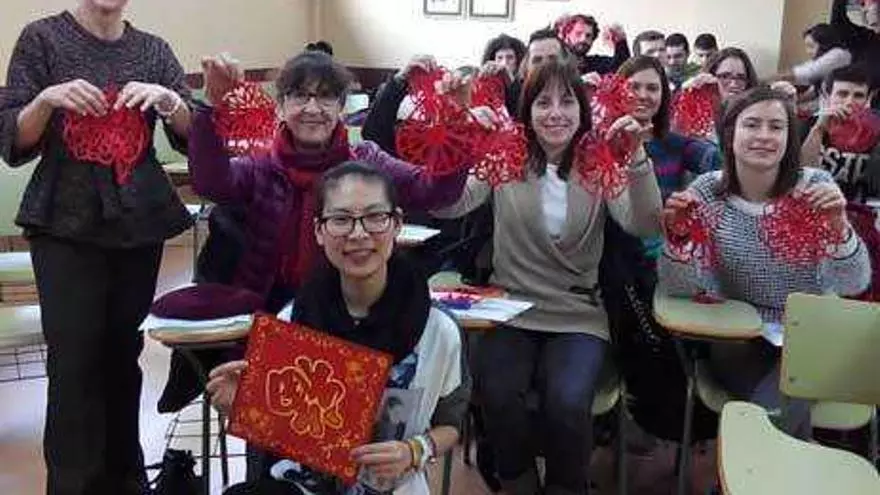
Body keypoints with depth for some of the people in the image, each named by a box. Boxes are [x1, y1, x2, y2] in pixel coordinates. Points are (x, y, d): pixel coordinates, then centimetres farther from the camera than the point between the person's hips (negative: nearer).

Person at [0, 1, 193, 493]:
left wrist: (167, 98, -18)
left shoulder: (154, 50, 7)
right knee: (74, 362, -8)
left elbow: (193, 137, 1)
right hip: (66, 225, -3)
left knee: (125, 353, 10)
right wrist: (46, 100, -22)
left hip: (140, 223, 3)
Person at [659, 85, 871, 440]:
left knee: (777, 413, -25)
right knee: (775, 411, -26)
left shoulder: (815, 187, -7)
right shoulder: (707, 192, -6)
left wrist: (839, 226, -31)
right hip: (738, 338, 0)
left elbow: (854, 285, -12)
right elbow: (680, 288, -11)